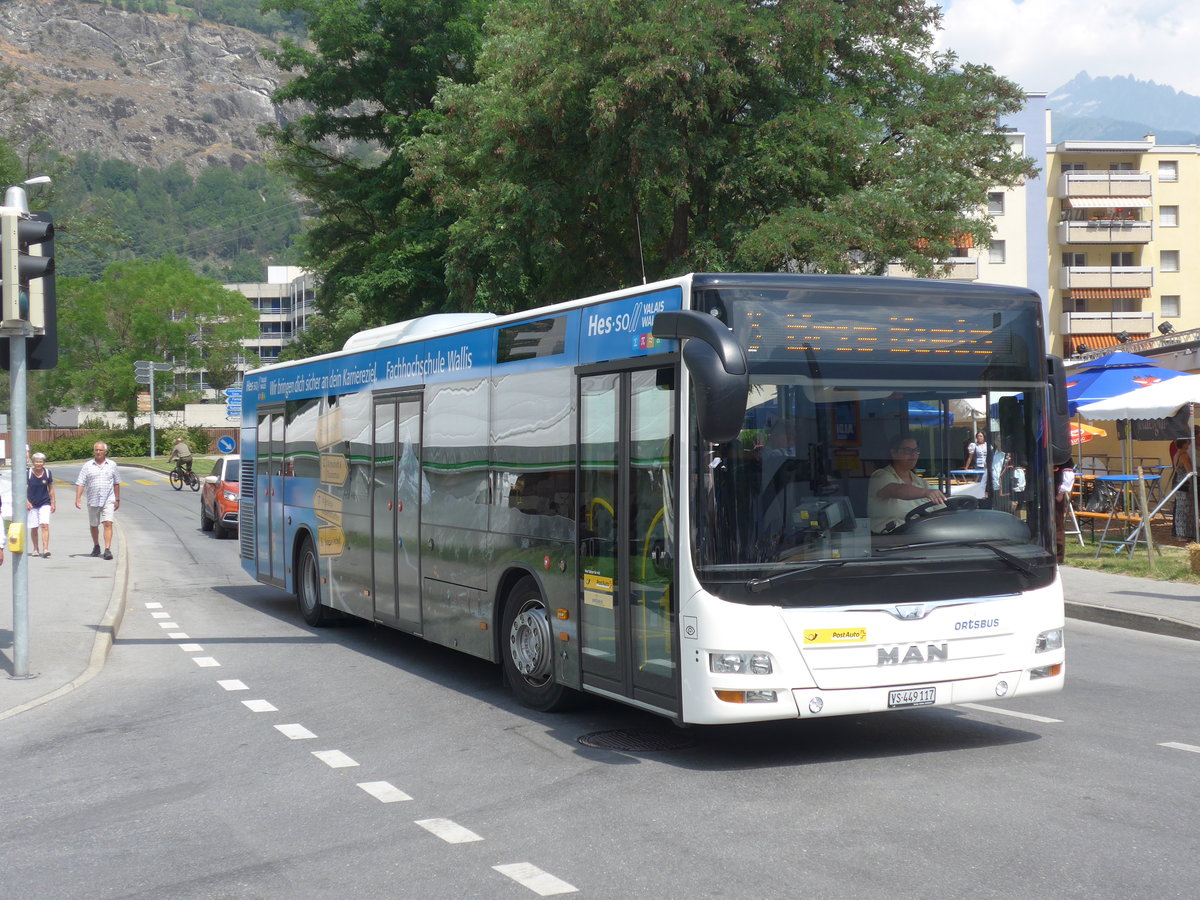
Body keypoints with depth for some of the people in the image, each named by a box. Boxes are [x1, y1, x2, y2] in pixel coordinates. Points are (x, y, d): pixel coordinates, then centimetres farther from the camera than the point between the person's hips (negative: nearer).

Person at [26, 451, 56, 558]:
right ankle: (35, 550, 22)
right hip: (32, 504, 0)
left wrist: (53, 502, 8)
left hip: (45, 503, 0)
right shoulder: (28, 473, -5)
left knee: (45, 525, -14)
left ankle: (45, 549, -19)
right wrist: (26, 501, -13)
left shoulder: (47, 472, 1)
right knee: (34, 528, 7)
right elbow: (23, 488, -2)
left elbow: (51, 488, 10)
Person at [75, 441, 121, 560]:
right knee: (93, 525, 13)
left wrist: (117, 500, 14)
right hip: (92, 501, 1)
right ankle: (96, 547, 33)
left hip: (108, 501, -1)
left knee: (108, 524, -14)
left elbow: (116, 483, 14)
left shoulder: (112, 465, 7)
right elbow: (80, 483, -1)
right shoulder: (87, 466, 3)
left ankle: (108, 549, -18)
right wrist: (78, 498, -13)